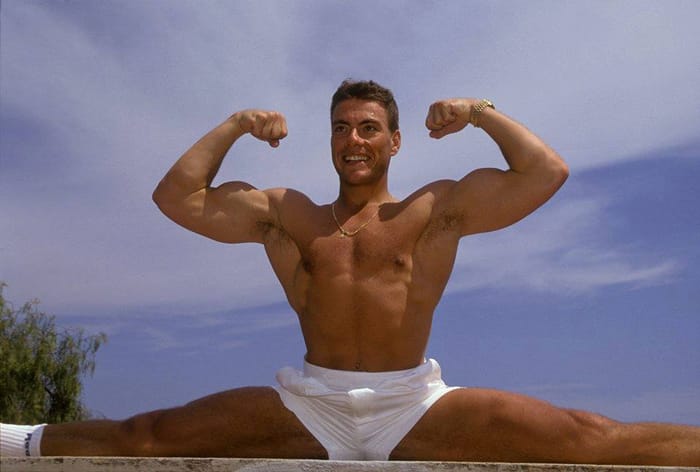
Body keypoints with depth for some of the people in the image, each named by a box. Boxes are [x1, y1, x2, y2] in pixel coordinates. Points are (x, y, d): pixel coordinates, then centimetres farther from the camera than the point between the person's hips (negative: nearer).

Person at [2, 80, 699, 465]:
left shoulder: (437, 211, 6)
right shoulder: (285, 214, 11)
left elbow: (547, 174, 0)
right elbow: (176, 196, 8)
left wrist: (484, 114, 3)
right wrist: (234, 127, 9)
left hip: (418, 409, -1)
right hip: (308, 407, 1)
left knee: (588, 439, -18)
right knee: (143, 438, -8)